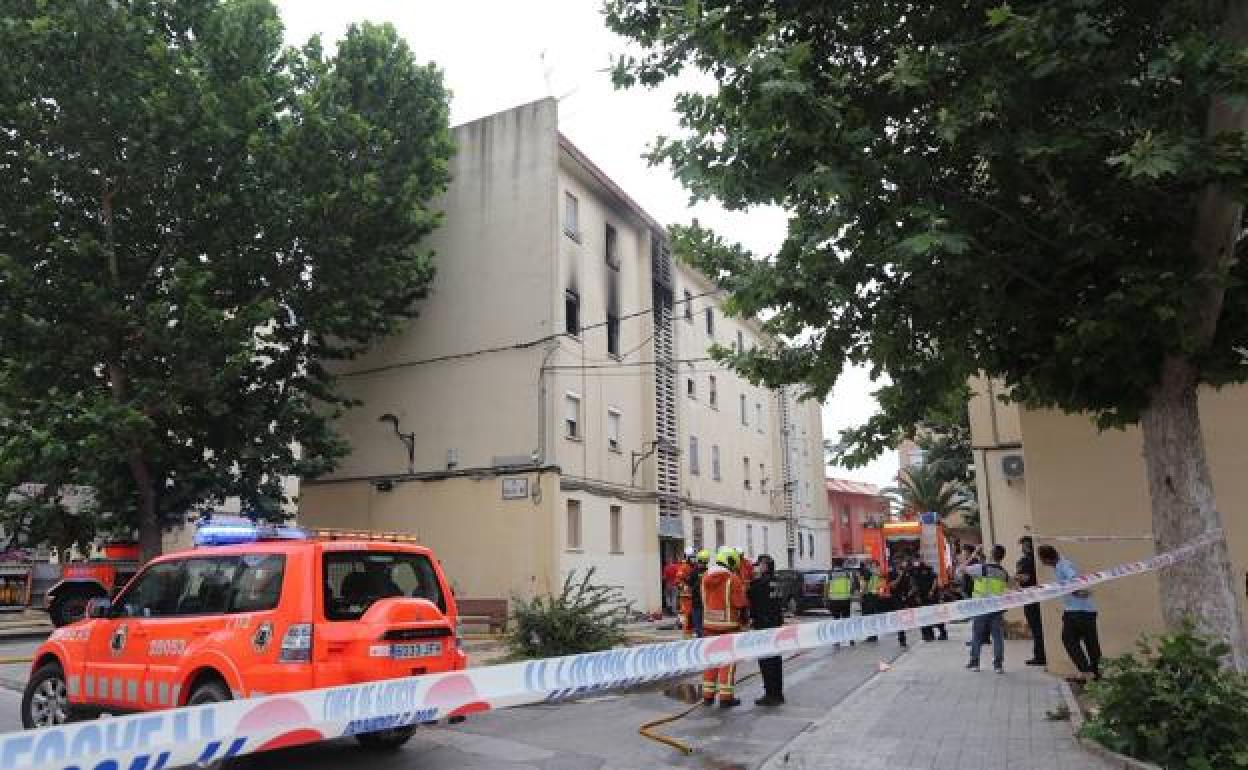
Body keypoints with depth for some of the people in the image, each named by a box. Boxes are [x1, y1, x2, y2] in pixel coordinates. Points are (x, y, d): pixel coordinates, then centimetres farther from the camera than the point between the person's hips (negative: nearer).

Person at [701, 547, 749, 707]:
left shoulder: (705, 577, 5)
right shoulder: (733, 579, -14)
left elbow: (704, 600, 9)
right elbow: (740, 604, -12)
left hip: (709, 623, 6)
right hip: (728, 624, -6)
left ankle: (708, 695, 21)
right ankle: (725, 697, 5)